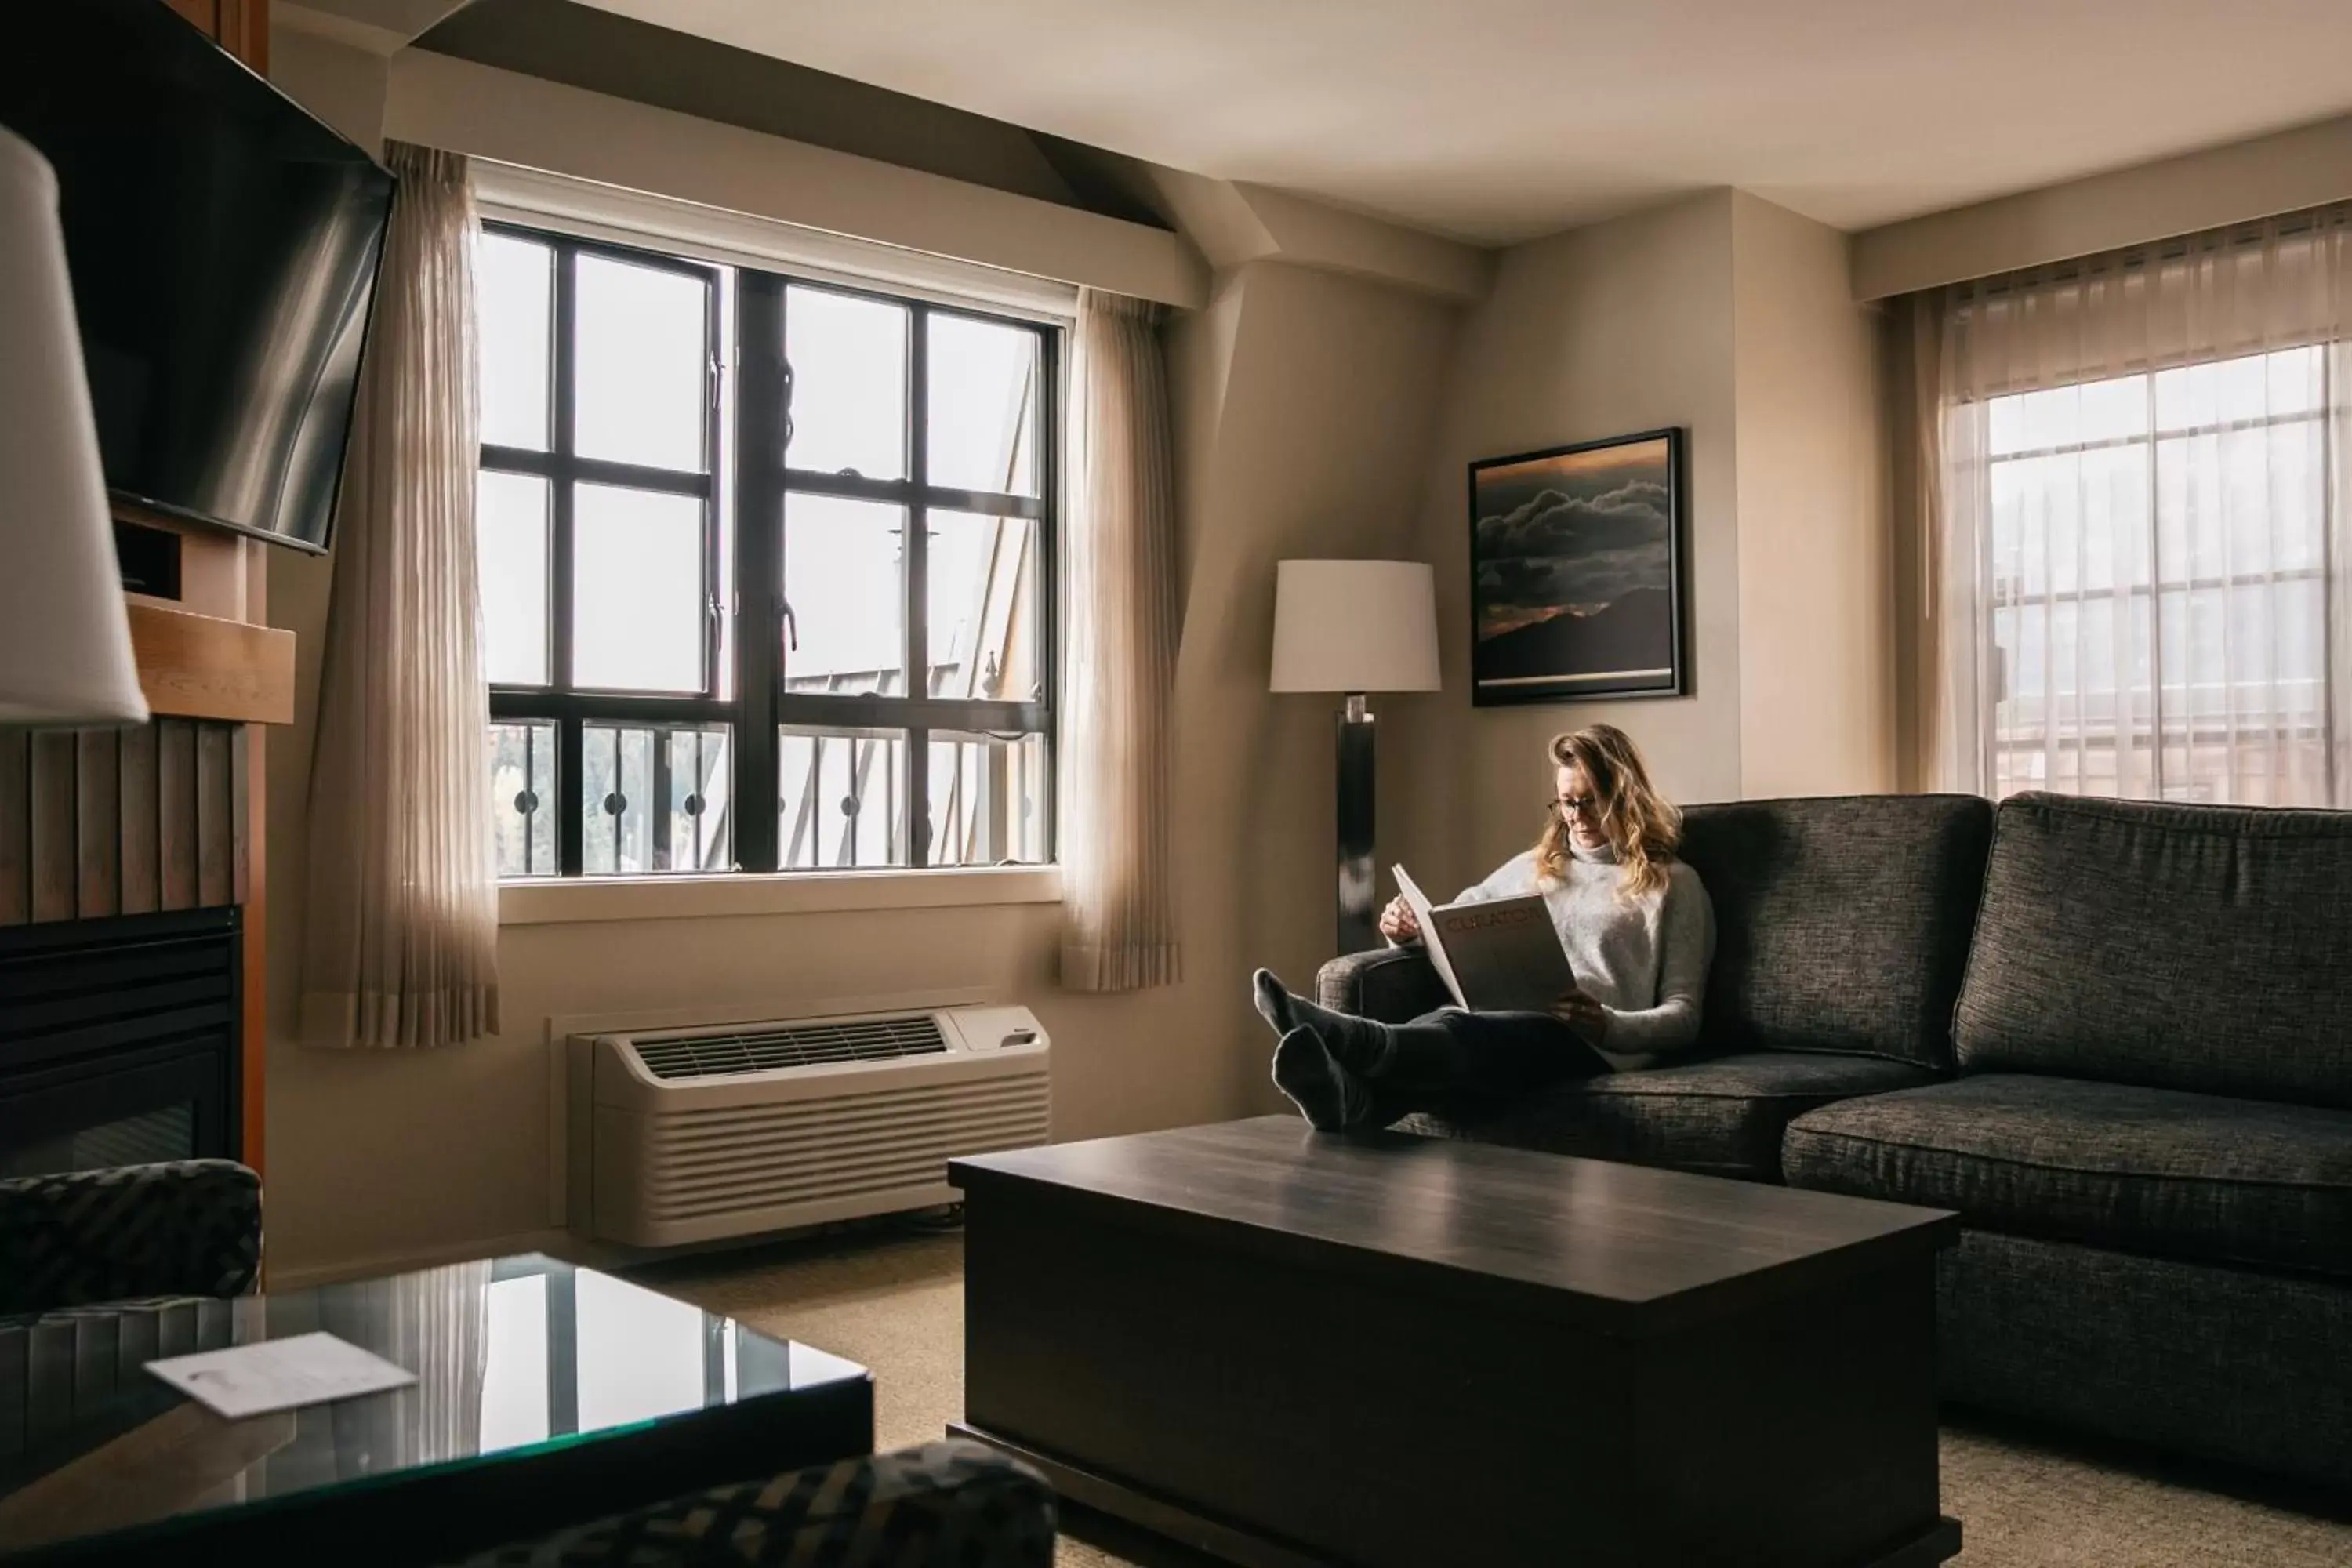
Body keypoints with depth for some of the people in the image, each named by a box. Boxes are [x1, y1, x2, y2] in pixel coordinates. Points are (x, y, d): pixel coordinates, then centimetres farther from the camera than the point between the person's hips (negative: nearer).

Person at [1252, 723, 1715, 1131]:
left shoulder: (1673, 885, 16)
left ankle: (1345, 1037, -67)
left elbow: (1683, 1016, 8)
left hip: (1591, 1047, -4)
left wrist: (1610, 1026, -14)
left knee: (1463, 1031, -38)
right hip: (1503, 1030, 4)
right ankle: (1350, 1095, -68)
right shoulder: (1533, 867, 30)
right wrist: (1410, 932, 8)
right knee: (1450, 1026, -37)